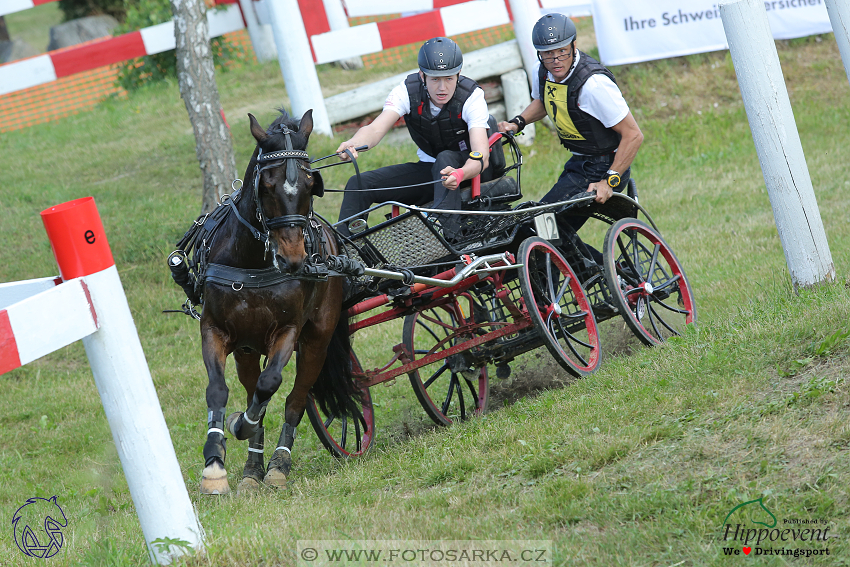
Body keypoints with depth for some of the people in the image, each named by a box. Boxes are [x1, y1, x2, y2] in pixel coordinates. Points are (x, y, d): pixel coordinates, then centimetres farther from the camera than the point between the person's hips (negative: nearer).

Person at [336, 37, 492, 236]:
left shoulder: (472, 97, -23)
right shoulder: (406, 91, -15)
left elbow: (481, 156, -33)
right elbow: (376, 128, -30)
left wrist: (460, 174, -57)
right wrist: (353, 144, -54)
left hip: (467, 167, -4)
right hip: (429, 167, 4)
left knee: (445, 158, -39)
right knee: (358, 184, -14)